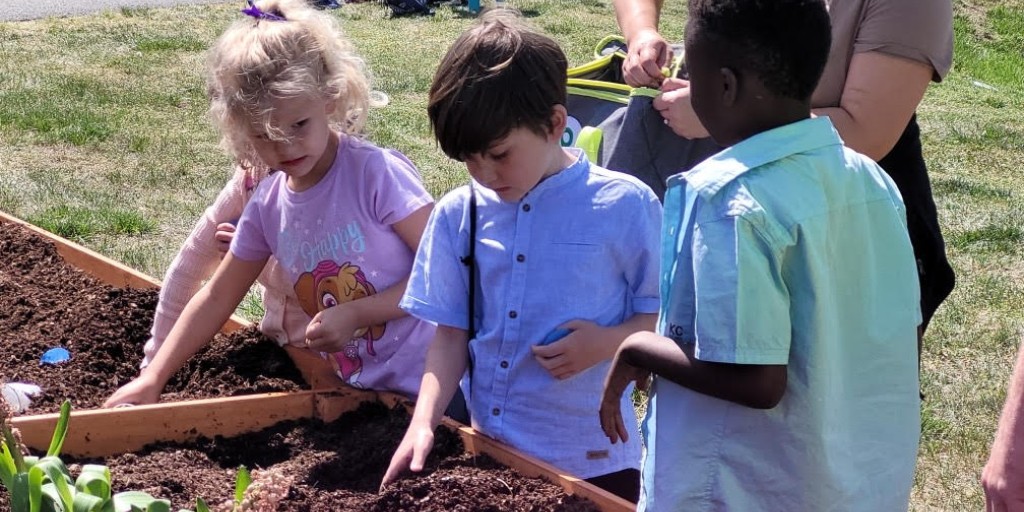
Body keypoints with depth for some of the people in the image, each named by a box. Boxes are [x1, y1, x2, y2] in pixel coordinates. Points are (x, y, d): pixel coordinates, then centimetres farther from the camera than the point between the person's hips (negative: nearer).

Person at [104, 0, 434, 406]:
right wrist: (152, 379, 8)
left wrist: (356, 315, -22)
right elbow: (217, 298, 12)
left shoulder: (377, 174, -18)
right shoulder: (267, 206, 1)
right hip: (358, 390, 5)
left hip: (428, 385, -5)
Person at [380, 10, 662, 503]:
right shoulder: (457, 214, -1)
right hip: (490, 451, 3)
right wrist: (423, 422, -11)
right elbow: (451, 334, 2)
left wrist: (605, 342, -20)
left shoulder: (624, 205, -11)